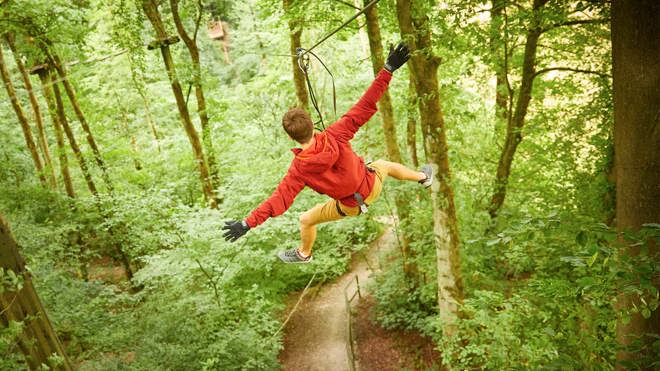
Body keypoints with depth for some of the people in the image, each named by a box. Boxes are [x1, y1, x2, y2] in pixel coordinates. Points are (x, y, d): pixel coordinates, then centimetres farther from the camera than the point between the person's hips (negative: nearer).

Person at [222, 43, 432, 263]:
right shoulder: (335, 136, -28)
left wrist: (247, 223, -30)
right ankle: (423, 177, 62)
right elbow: (365, 107, -30)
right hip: (373, 185, 2)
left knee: (306, 220, 22)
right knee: (384, 164, 36)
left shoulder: (299, 169, -30)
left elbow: (280, 199, -32)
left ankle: (303, 254, 51)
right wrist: (388, 69, -28)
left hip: (351, 206, -2)